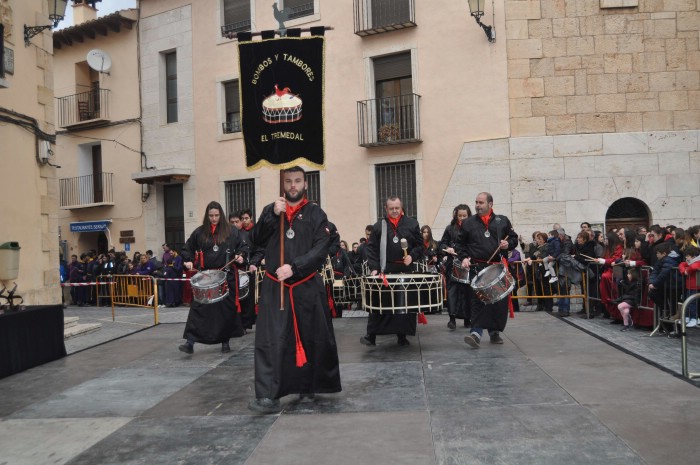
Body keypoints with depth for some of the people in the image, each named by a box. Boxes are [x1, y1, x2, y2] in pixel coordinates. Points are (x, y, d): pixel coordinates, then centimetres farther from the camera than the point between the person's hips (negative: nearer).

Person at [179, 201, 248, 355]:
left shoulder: (231, 231, 3)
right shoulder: (199, 232, 6)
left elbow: (241, 247, 10)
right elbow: (188, 249, 13)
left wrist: (240, 256, -9)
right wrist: (188, 261, -3)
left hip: (226, 277, 0)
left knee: (227, 309, 5)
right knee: (199, 308, -6)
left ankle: (225, 341, 18)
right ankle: (190, 342, -6)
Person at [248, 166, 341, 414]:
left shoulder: (316, 214, 3)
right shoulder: (270, 211, 10)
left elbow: (320, 250, -7)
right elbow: (257, 240, -2)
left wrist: (294, 267, -20)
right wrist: (273, 215, -15)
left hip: (307, 287, 0)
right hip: (274, 287, 1)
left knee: (311, 340, 7)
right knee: (270, 340, -9)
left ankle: (308, 389, 25)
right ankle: (267, 396, -10)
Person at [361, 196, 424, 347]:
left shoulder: (412, 224, 8)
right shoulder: (379, 226, 5)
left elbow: (419, 245, 10)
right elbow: (372, 248, 2)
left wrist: (412, 256, -8)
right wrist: (374, 268, -8)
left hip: (406, 270, 1)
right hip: (385, 270, -1)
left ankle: (402, 336, 16)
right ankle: (371, 335, 2)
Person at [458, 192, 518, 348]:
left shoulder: (502, 221, 10)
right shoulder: (468, 223, 8)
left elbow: (514, 238, 15)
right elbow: (461, 243, 12)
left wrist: (508, 244, -6)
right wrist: (464, 257, -4)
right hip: (478, 267, -2)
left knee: (500, 300, 5)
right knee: (478, 300, -11)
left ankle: (495, 332, 20)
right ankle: (476, 332, -13)